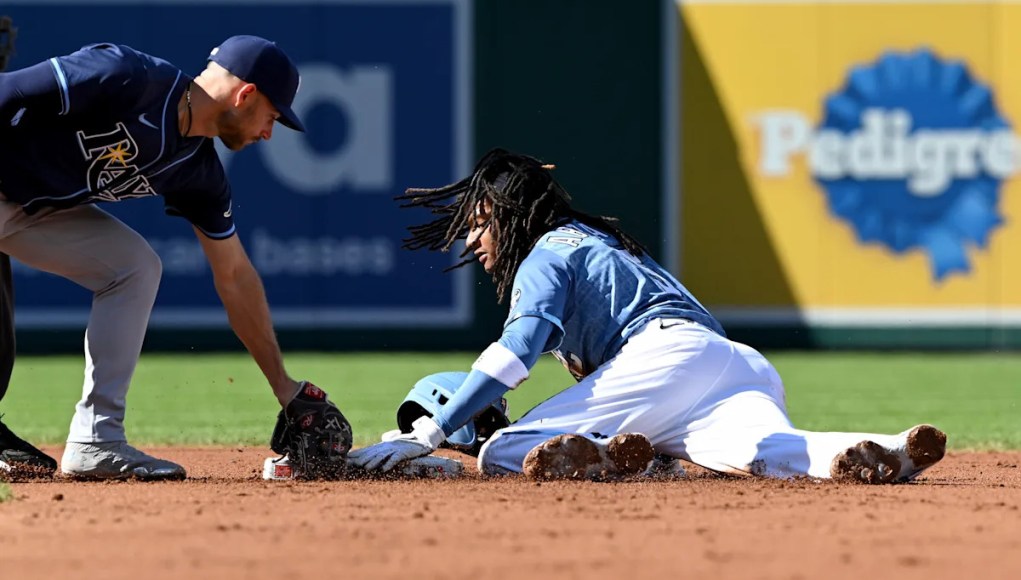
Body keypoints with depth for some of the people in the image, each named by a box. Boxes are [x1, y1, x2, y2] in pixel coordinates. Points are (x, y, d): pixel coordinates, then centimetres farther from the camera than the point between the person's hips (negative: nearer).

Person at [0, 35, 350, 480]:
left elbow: (235, 277, 10)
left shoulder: (198, 171, 1)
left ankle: (95, 443, 0)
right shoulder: (128, 80, -25)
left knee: (135, 268, 4)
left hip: (40, 207, 9)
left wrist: (282, 386, 14)